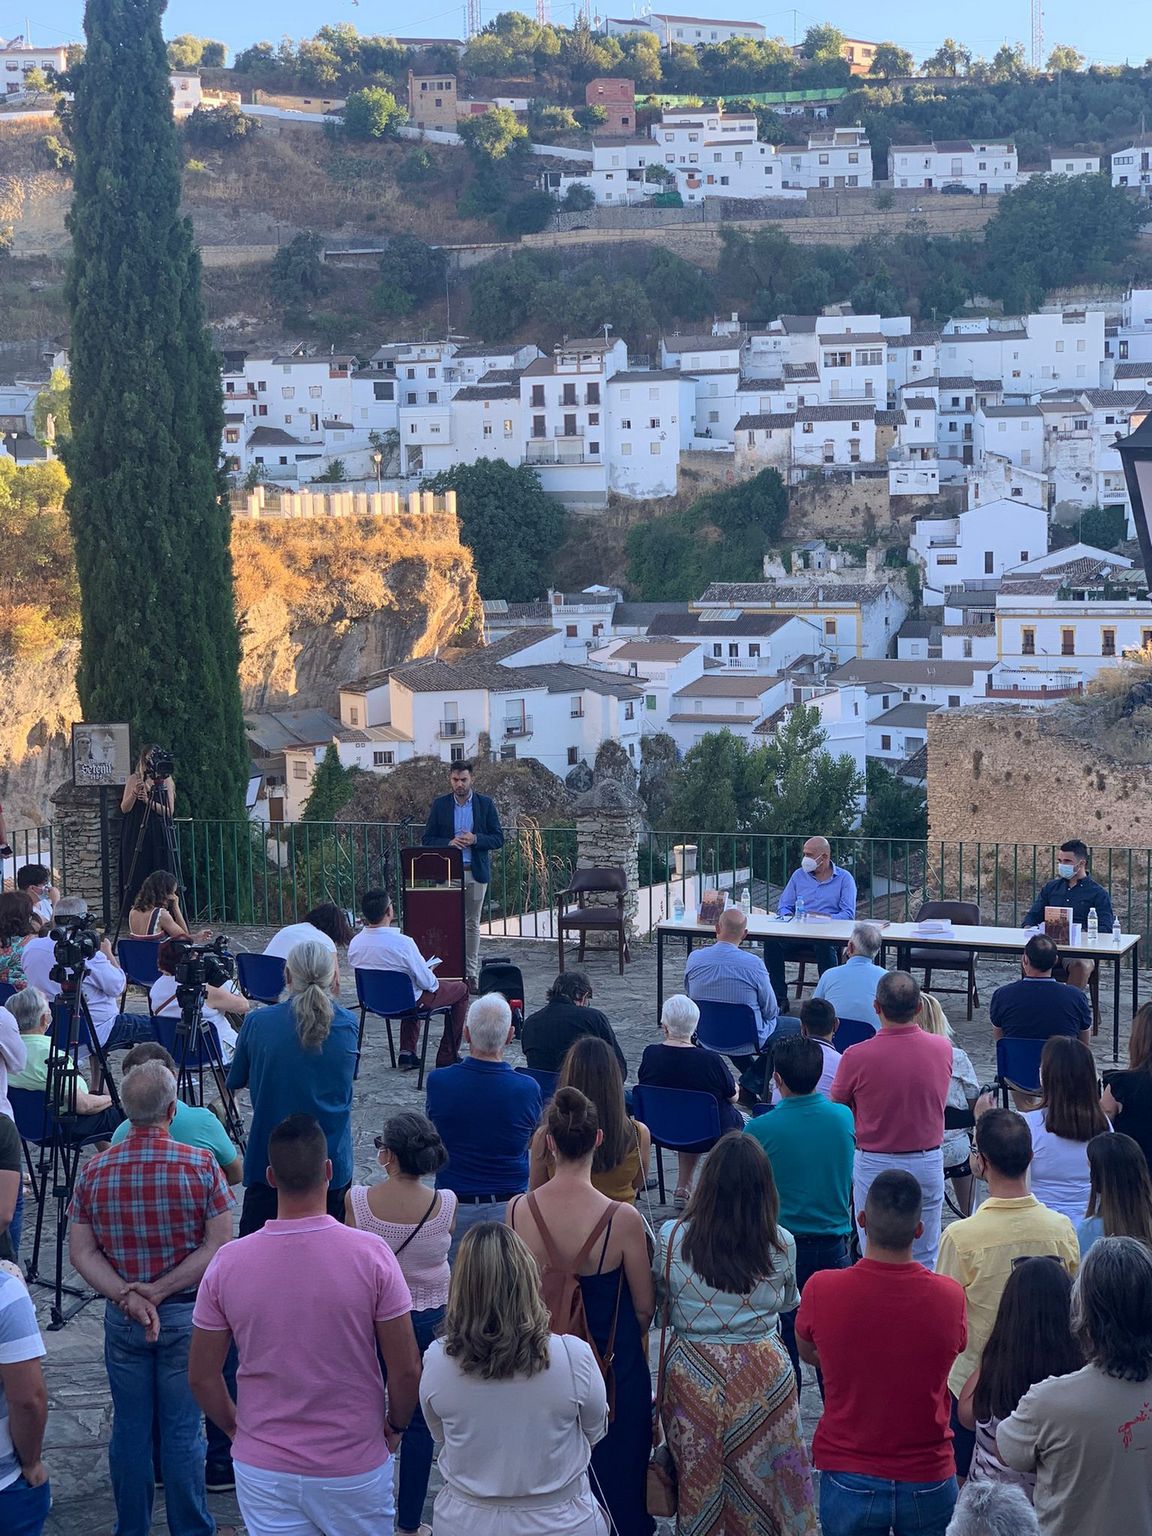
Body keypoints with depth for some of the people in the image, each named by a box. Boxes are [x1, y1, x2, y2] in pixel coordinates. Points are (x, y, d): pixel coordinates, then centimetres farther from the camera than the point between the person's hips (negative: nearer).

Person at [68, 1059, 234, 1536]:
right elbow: (218, 1247, -14)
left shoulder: (95, 1171, -4)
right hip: (186, 1315, -2)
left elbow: (82, 1253, -6)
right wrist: (158, 1292, -14)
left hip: (122, 1319, 2)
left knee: (129, 1429, 12)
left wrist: (129, 1297, -13)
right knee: (182, 1430, 6)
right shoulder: (201, 1166, -11)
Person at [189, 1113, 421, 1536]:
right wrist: (394, 1426, 8)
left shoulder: (228, 1262, -10)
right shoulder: (370, 1255, -15)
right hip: (355, 1468, -1)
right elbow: (406, 1370, -10)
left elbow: (202, 1376, -2)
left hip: (263, 1469, 1)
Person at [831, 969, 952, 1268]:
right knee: (925, 1260, 12)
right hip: (929, 1163, 3)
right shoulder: (943, 1049, -7)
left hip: (876, 1165, -3)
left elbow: (836, 1109, -4)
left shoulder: (857, 1057, -19)